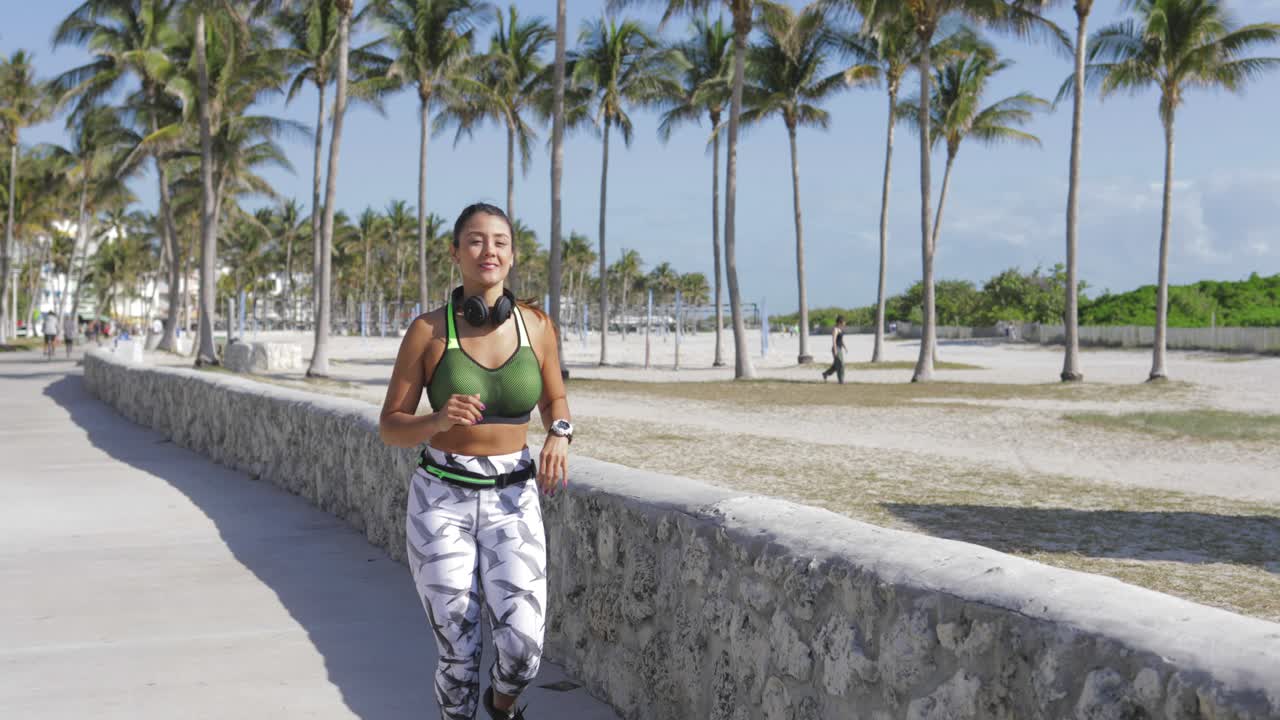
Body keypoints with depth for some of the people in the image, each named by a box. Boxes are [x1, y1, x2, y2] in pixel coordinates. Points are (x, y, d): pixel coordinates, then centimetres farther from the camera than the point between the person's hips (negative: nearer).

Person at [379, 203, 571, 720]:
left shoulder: (536, 326, -2)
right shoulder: (427, 330, -8)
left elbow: (554, 399, 15)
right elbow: (390, 428, -2)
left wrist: (559, 435, -8)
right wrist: (438, 421, -23)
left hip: (512, 502, 1)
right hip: (441, 502, -1)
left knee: (523, 648, -12)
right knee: (459, 656, -1)